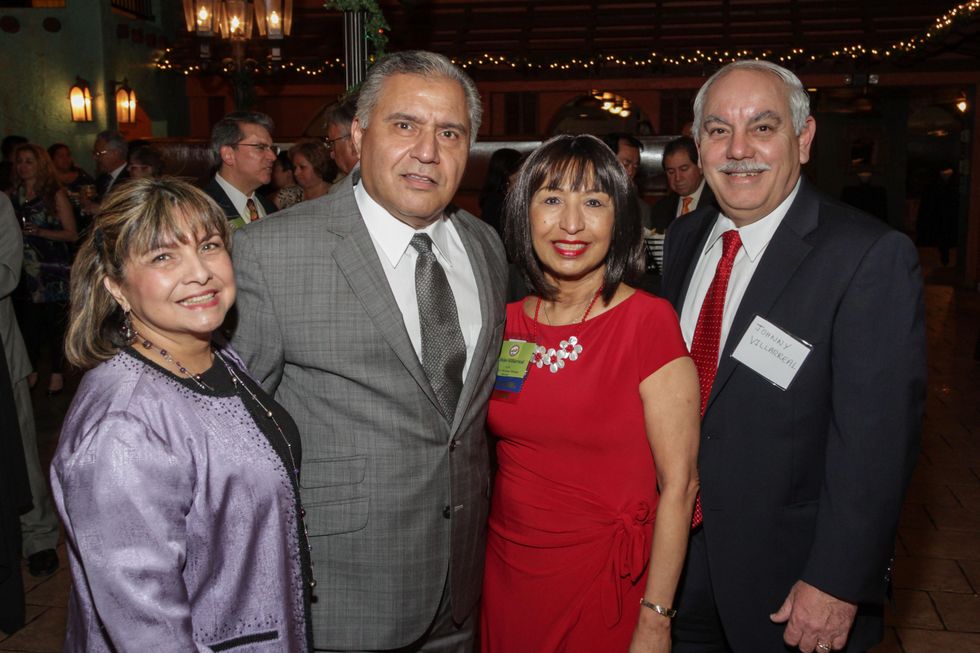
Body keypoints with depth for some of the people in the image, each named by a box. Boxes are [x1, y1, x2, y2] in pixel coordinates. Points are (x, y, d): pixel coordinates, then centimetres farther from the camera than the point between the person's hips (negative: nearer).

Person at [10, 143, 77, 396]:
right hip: (24, 268, 4)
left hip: (52, 270, -4)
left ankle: (57, 372, 11)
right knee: (28, 320, 4)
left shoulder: (55, 195, -2)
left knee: (54, 320, -2)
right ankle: (31, 371, 18)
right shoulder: (13, 195, 10)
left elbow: (71, 234, -5)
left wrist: (40, 232, -17)